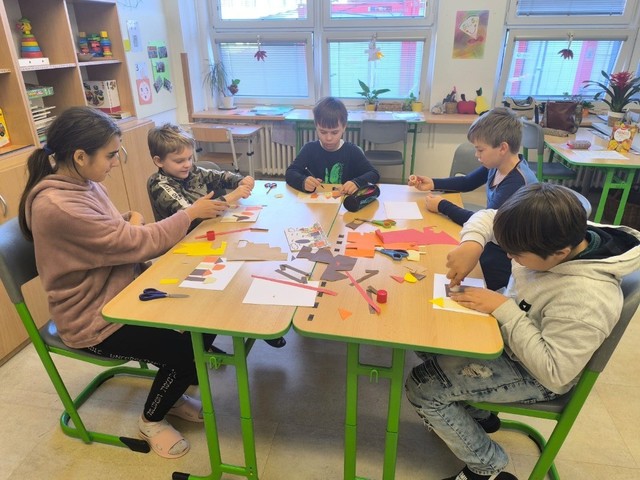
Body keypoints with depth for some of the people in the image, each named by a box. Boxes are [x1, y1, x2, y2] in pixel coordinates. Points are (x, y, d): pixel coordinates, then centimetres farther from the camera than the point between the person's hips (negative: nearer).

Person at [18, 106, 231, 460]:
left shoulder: (83, 184, 0)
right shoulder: (57, 206, -29)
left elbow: (119, 239, 8)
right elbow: (138, 242, -25)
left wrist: (132, 225, -15)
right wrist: (190, 213, -14)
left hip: (121, 293, 8)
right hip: (94, 321, -8)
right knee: (188, 349, -11)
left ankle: (170, 394, 24)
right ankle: (151, 420, 19)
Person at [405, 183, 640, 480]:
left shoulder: (586, 300, -36)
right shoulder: (557, 234, -15)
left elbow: (555, 373, -30)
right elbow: (487, 217, -3)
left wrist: (503, 309, -32)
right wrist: (472, 243, -25)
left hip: (533, 373, -8)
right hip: (505, 330, 8)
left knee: (421, 387, -12)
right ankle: (476, 413, 24)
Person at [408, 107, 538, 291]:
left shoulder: (517, 183, -28)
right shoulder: (498, 164, -3)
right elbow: (467, 182, 14)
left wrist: (442, 206, -17)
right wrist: (432, 183, 1)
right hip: (492, 241, 7)